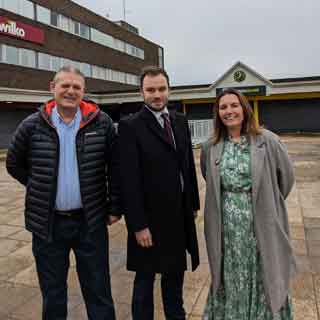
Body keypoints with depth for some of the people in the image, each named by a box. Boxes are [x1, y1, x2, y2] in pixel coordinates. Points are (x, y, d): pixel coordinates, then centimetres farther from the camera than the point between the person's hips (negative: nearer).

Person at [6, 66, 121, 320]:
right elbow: (14, 164, 11)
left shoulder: (101, 123, -4)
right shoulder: (32, 125, -3)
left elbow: (115, 167, 0)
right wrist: (42, 189, 7)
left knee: (98, 291, 12)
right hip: (47, 223, 1)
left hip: (91, 221, -1)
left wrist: (115, 207, -1)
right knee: (52, 294, 17)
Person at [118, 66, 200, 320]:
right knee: (145, 278, 13)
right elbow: (129, 180, -16)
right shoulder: (130, 126, -13)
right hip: (150, 217, -6)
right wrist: (138, 224, -17)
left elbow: (189, 164, 10)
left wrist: (193, 203, 10)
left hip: (180, 215, 6)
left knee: (175, 272, 22)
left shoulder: (180, 121, 6)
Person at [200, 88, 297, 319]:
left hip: (262, 223, -1)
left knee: (264, 277, 13)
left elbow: (286, 175, 3)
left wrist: (268, 203, 12)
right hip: (226, 226, 2)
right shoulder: (210, 147, 0)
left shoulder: (267, 140, -8)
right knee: (231, 277, 16)